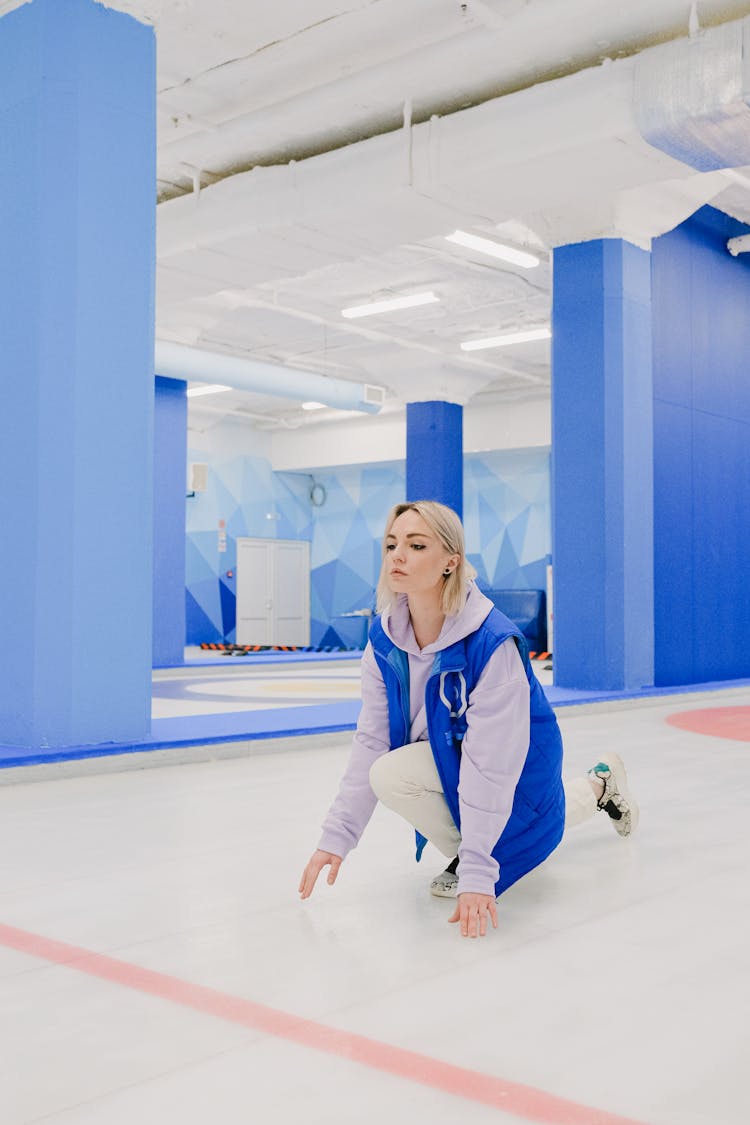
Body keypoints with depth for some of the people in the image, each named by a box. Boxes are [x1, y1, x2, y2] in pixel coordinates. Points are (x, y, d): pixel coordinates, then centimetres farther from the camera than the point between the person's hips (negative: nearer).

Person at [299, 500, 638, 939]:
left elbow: (490, 764, -33)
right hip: (448, 752, 4)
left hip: (517, 766, -3)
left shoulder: (493, 642, -32)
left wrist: (476, 872, -33)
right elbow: (371, 740, -11)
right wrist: (336, 835, -15)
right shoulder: (385, 639, -14)